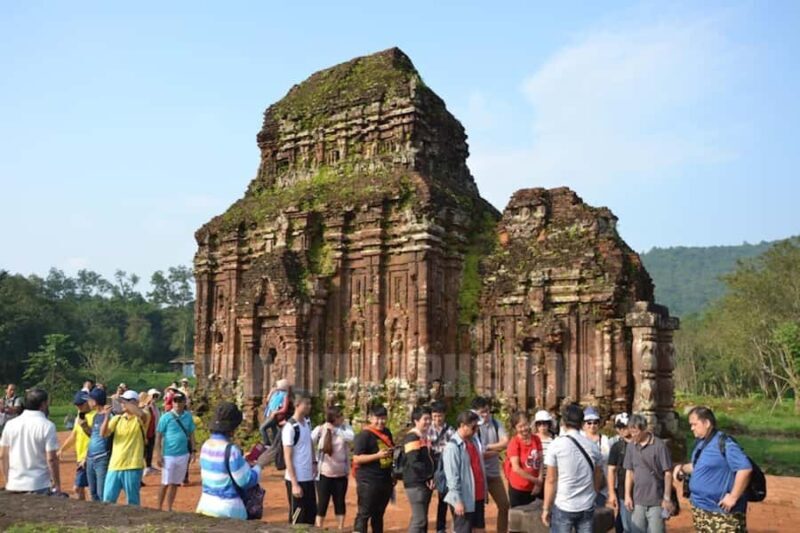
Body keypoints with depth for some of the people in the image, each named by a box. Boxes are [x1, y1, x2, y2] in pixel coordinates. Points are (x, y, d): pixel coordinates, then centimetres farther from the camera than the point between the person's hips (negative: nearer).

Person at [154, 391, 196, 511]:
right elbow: (158, 436, -5)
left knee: (175, 483, 12)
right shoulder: (166, 417, -8)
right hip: (169, 455, -3)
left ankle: (169, 509, 24)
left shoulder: (188, 416, 2)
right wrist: (158, 455, -9)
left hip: (183, 455, 3)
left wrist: (193, 451, 6)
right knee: (165, 483, 4)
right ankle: (159, 508, 19)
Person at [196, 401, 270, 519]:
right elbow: (247, 481, -15)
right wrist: (259, 464, -1)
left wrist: (244, 460, 20)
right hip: (227, 508, -7)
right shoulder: (230, 450, -20)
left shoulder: (206, 445, 2)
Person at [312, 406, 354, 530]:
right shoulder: (320, 429, -10)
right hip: (324, 474, -3)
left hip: (341, 474, 3)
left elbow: (351, 437, -22)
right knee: (322, 504, 4)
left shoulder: (345, 427, -3)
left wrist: (335, 429, -23)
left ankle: (341, 529, 23)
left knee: (340, 503, 12)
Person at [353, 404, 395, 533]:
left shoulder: (387, 433, 11)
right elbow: (356, 459, -19)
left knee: (379, 514, 16)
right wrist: (378, 455, -25)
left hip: (385, 480, 8)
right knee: (364, 514, -5)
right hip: (368, 481, -8)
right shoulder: (364, 435, -13)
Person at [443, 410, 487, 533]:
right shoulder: (453, 446, -18)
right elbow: (452, 476, -20)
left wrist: (485, 488, 16)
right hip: (464, 498, -8)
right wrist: (457, 500, -21)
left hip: (478, 496, 8)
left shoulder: (474, 440, 7)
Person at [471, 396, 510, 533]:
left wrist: (488, 447, -17)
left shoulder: (495, 423, 1)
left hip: (494, 473, 5)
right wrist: (496, 450, -9)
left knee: (504, 505, 12)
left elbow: (506, 443, -10)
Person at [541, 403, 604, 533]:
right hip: (587, 507, 4)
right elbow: (598, 477, 12)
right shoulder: (592, 446, 2)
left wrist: (546, 508, -2)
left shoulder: (556, 445, -9)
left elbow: (551, 480, -9)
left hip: (563, 507, -4)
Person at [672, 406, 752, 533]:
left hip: (723, 512, -10)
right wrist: (682, 468, 6)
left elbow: (745, 468, -24)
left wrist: (733, 497, -23)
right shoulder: (700, 444, 11)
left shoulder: (724, 444, -18)